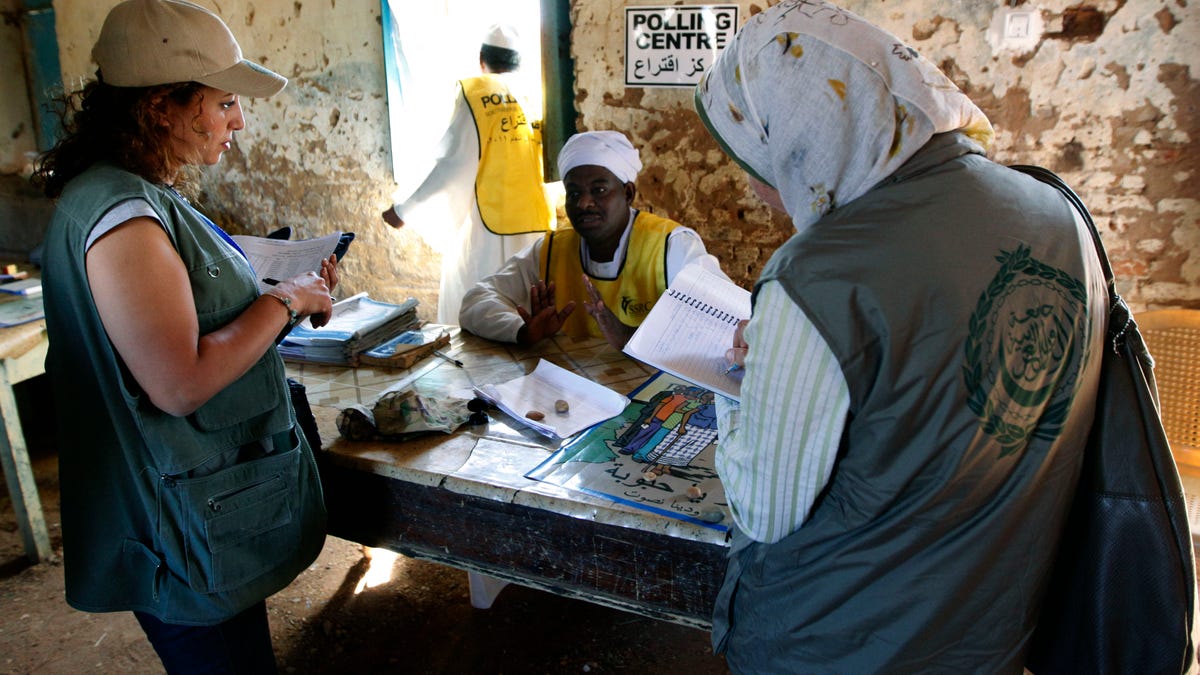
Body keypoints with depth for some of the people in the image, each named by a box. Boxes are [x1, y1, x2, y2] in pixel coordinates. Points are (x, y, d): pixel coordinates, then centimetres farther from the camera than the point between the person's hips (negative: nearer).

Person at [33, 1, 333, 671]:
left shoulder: (146, 198, 9)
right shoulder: (121, 215, -24)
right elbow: (180, 383, -28)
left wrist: (293, 294, 5)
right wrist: (283, 301, -18)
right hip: (189, 536, -10)